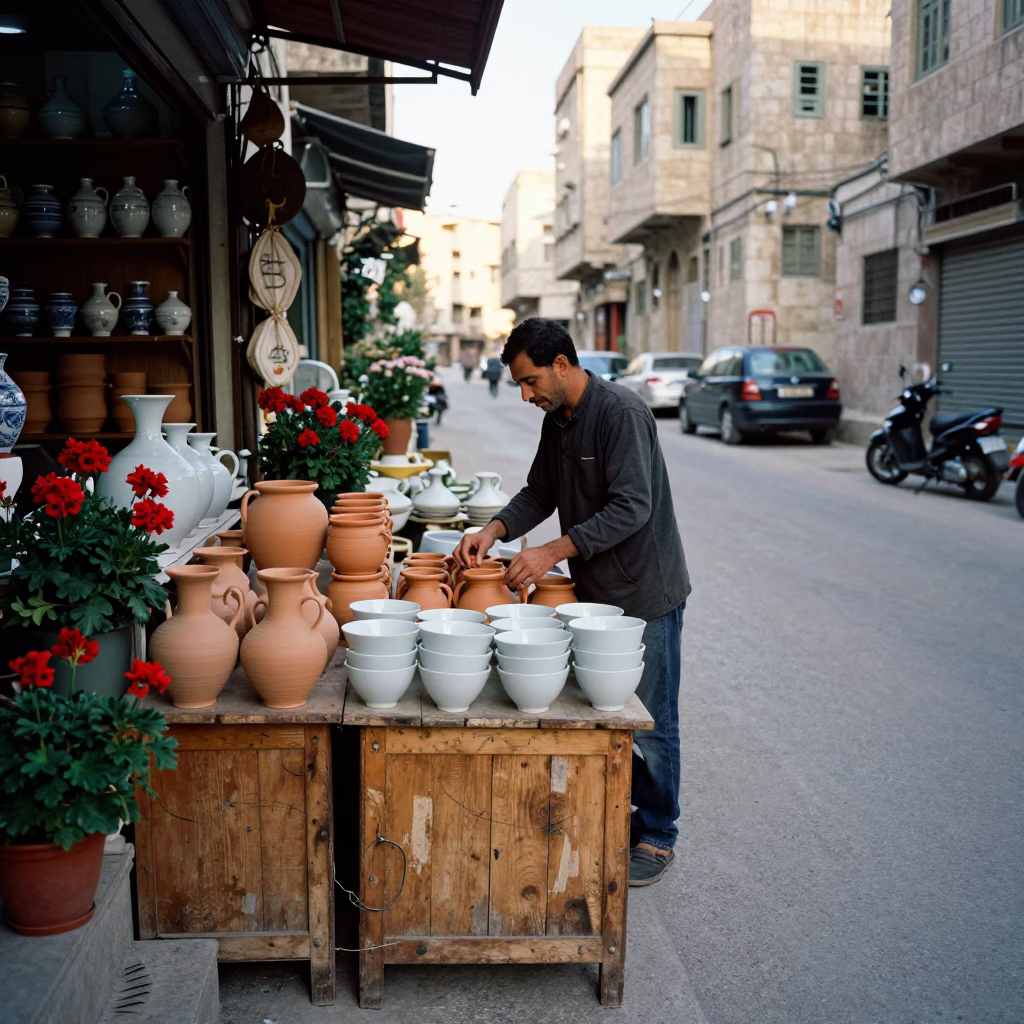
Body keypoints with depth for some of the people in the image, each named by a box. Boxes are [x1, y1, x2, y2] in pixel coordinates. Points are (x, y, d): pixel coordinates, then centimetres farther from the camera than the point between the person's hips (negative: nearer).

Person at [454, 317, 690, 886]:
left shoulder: (621, 413, -20)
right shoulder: (557, 419, 8)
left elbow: (632, 507, -26)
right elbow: (539, 493, 13)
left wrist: (553, 552, -28)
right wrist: (494, 531, -4)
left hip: (646, 593, -8)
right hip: (595, 589, 8)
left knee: (650, 721, 3)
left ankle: (657, 837, 18)